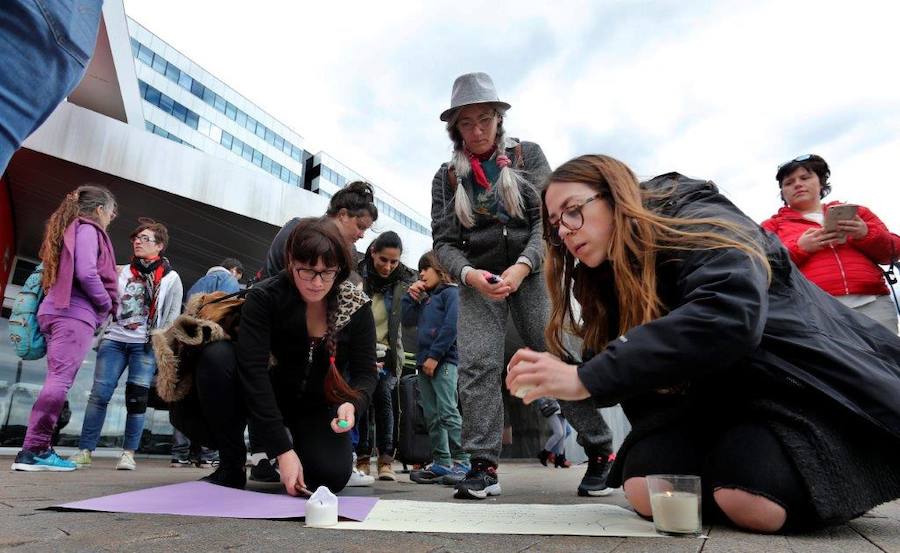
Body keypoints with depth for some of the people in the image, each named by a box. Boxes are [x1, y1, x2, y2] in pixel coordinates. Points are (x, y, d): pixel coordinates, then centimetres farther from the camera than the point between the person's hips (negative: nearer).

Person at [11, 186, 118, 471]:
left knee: (57, 380, 5)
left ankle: (36, 448, 3)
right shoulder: (87, 229, -2)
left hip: (58, 310, 9)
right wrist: (107, 303, -3)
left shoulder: (68, 228, 26)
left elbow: (63, 272, 22)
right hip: (75, 313, -9)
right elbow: (86, 273, -15)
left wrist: (111, 272, 16)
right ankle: (34, 450, -14)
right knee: (60, 380, -12)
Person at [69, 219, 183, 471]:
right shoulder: (122, 272, 13)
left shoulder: (171, 278, 3)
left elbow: (172, 315, 0)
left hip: (146, 346, -3)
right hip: (114, 340, 3)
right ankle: (84, 451, 3)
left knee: (136, 399, -3)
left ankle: (128, 454, 5)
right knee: (99, 394, -3)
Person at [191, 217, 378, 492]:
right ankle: (231, 465, -11)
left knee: (332, 475, -26)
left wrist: (352, 404, -35)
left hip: (319, 406, 1)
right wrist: (282, 449, -34)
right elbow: (252, 370, -28)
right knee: (216, 356, -28)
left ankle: (299, 438, 12)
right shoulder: (264, 297, -20)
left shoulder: (357, 306, -14)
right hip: (268, 396, 0)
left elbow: (366, 372, -10)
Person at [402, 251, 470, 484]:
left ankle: (461, 462, -7)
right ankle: (441, 463, 14)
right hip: (424, 362, 8)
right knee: (432, 416, 8)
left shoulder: (450, 292, -2)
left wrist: (435, 356, -17)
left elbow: (450, 326, -13)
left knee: (448, 412, -12)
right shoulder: (424, 299, 22)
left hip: (444, 361, -8)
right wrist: (411, 296, 12)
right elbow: (407, 320, 21)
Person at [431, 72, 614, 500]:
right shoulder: (447, 177, 8)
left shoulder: (527, 155, 5)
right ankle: (483, 467, -4)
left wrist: (522, 266, -20)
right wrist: (469, 274, -18)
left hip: (531, 270, -1)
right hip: (477, 280, 2)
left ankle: (600, 452, 9)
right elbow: (444, 242, 3)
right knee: (476, 366, -11)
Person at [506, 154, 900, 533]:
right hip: (717, 400, 5)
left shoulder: (696, 223, -17)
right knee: (646, 492, -20)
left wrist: (587, 378, -41)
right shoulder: (609, 280, 6)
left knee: (750, 500, -29)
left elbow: (728, 317, -38)